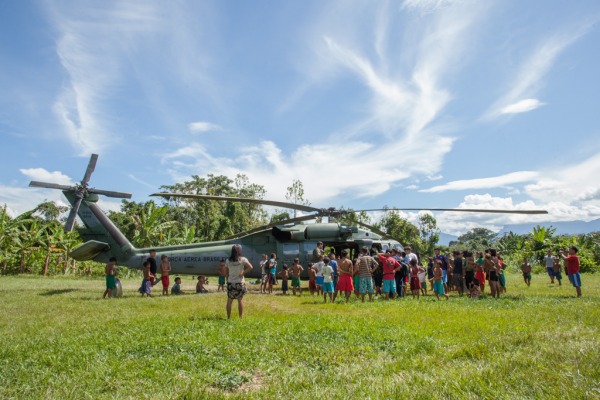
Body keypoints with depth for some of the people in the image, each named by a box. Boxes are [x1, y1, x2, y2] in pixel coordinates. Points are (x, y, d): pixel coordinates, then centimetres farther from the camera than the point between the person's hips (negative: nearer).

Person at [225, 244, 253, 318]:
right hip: (240, 282, -2)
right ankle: (240, 317, 14)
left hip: (230, 282, 2)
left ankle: (228, 317, 13)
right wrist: (243, 273, -8)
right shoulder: (243, 259, -6)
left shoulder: (228, 260, 1)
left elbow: (226, 273, 5)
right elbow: (250, 267, -17)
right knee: (240, 300, 9)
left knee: (229, 300, 9)